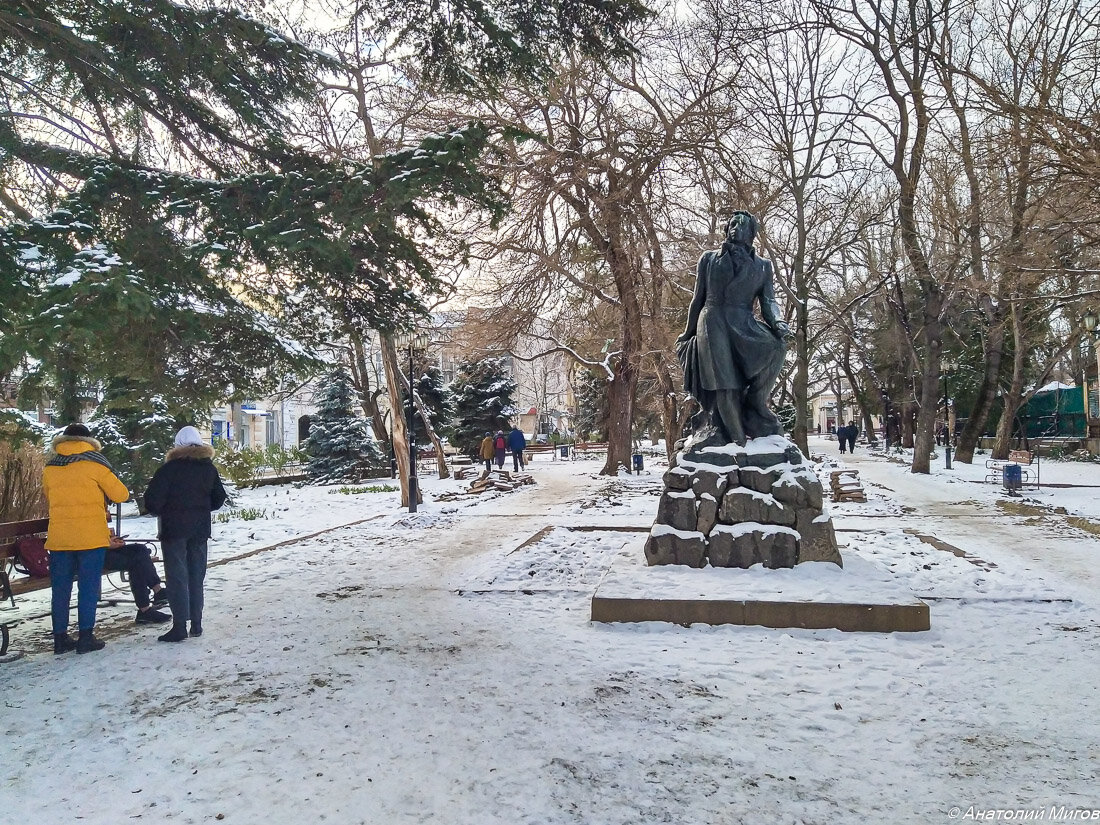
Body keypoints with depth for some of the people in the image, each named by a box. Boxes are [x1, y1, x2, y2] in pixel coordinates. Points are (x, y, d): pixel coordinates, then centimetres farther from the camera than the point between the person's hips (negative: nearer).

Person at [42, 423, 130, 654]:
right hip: (91, 537, -4)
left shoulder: (50, 467, 8)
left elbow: (48, 496, 21)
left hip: (59, 537, 4)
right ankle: (86, 637, 3)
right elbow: (120, 495, -3)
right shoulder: (94, 463, -5)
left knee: (60, 589, 11)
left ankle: (60, 638, 15)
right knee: (88, 588, 2)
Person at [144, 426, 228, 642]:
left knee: (177, 576, -1)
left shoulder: (170, 468, -11)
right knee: (196, 576, 12)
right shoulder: (209, 468, 5)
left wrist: (160, 511, 5)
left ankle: (180, 626, -2)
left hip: (174, 528, -4)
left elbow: (152, 499, -14)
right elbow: (219, 498, 10)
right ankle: (196, 624, 15)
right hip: (200, 529, 5)